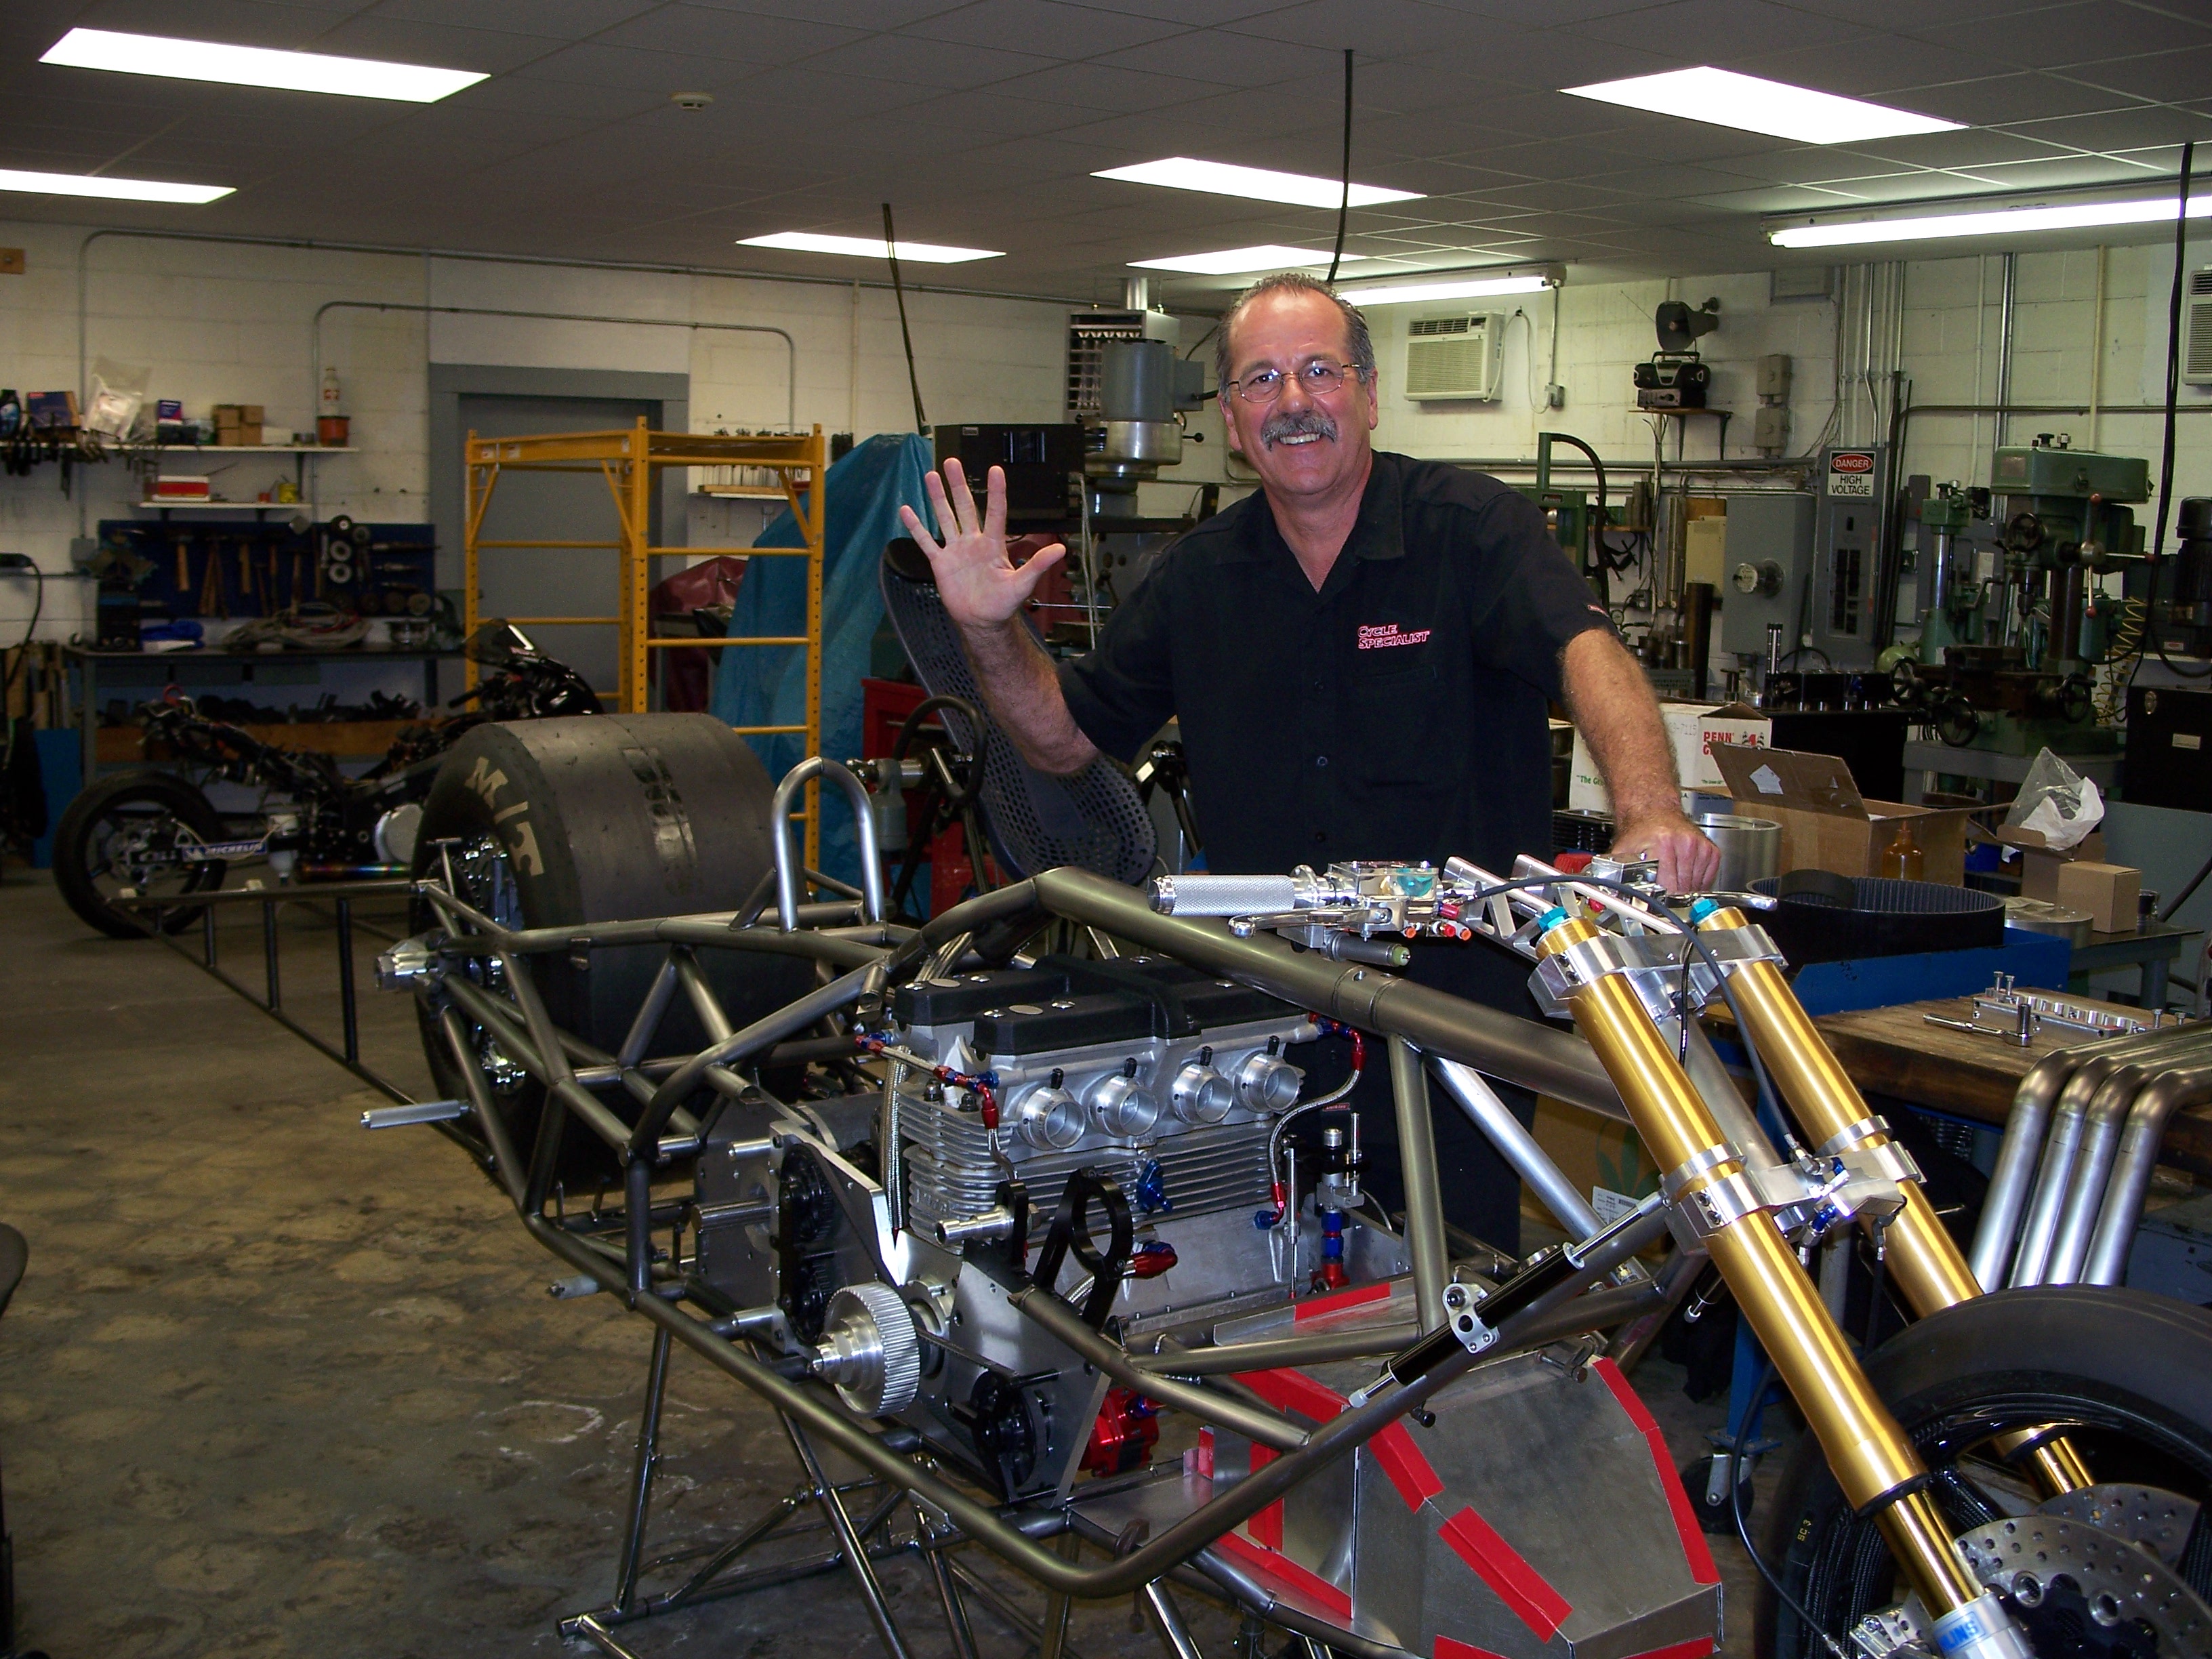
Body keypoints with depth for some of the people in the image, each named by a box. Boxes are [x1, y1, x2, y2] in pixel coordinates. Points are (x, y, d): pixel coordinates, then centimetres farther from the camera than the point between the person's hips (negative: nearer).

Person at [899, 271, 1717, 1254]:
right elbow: (1065, 739, 12)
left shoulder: (1473, 527, -8)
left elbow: (1586, 651, -25)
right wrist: (989, 630, -7)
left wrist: (1648, 812, -44)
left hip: (1457, 1018, -3)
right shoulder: (1200, 575, 5)